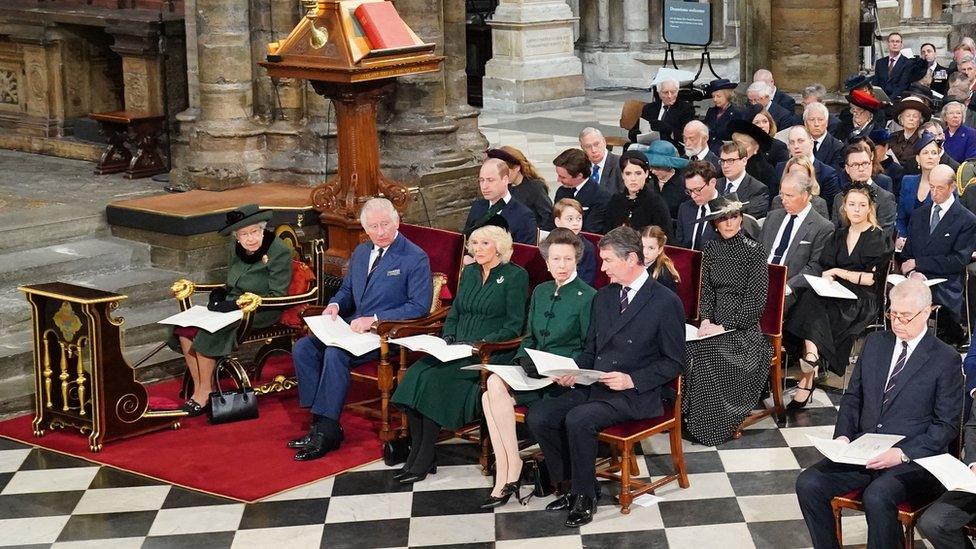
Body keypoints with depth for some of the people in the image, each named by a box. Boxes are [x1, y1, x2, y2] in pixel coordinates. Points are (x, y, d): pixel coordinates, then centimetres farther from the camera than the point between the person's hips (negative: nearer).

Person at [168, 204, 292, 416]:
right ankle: (198, 388, -10)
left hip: (261, 313, -7)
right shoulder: (236, 249, 9)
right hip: (232, 306, 7)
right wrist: (219, 294, -2)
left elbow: (278, 296, -15)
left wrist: (237, 303, -22)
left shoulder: (278, 252, -12)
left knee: (207, 332, -27)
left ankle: (204, 394, -14)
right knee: (185, 328, -16)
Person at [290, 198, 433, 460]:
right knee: (302, 348, -13)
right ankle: (321, 421, -11)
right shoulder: (360, 252, 15)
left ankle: (327, 431, -24)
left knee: (335, 353, -31)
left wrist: (374, 320, -19)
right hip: (352, 326, 8)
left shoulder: (416, 258, -8)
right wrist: (335, 305, 1)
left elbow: (419, 306, -13)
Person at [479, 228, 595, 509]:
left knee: (495, 384, -27)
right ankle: (504, 475, -24)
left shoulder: (588, 297, -4)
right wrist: (519, 365, 2)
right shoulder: (540, 292, 18)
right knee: (490, 396, -24)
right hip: (533, 370, 6)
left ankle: (511, 466, -19)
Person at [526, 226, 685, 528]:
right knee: (537, 416, -12)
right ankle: (570, 485, 3)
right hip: (594, 386, 7)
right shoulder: (603, 297, 14)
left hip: (638, 394, -7)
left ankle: (584, 496, -12)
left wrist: (632, 379, -19)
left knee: (578, 419, -31)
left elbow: (674, 362, -7)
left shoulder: (666, 302, -8)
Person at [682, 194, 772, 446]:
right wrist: (706, 319, -6)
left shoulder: (754, 251, -5)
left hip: (744, 328, -4)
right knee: (688, 349, -26)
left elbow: (756, 301, -9)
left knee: (708, 355, -30)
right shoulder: (711, 250, 11)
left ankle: (711, 427, -17)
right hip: (715, 323, 4)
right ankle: (691, 419, -16)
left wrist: (724, 327, -14)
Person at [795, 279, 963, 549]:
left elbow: (947, 425, -5)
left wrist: (903, 453, -17)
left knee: (876, 497, -35)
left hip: (913, 458, -5)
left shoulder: (946, 359, -3)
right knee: (808, 484, -18)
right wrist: (842, 435, -1)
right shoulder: (875, 342, 13)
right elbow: (852, 395, 18)